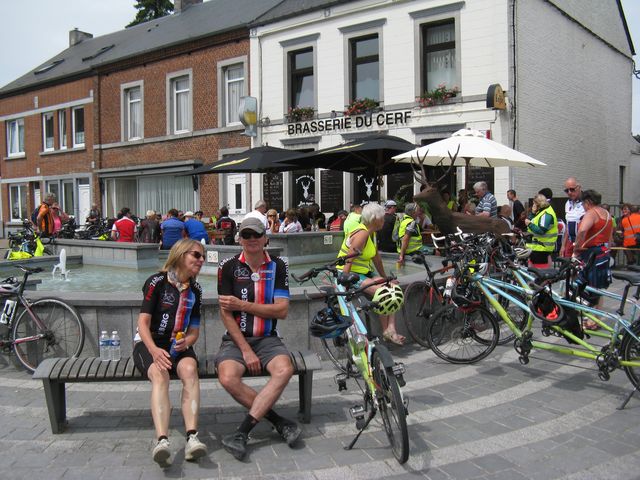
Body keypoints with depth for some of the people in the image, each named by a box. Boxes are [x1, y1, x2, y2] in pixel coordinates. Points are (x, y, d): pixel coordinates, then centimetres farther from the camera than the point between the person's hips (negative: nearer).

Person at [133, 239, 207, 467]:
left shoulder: (195, 290, 12)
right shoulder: (157, 282, -3)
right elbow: (143, 322, -9)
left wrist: (186, 343, -11)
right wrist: (154, 350, -26)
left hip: (179, 345, 3)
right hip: (149, 343, -3)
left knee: (190, 369, -31)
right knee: (160, 374, -35)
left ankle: (192, 437, -43)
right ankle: (162, 440, -50)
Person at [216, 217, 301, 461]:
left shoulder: (278, 266, 3)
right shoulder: (229, 266, -1)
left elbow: (282, 310, -4)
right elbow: (226, 313, -6)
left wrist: (243, 305, -13)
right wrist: (246, 350, -13)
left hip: (267, 338, 1)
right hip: (236, 339, -1)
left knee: (284, 369, -30)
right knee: (228, 377, -31)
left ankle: (242, 432, -25)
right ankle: (279, 421, -13)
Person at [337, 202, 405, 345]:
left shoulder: (372, 232, 9)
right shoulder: (362, 234, -20)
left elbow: (376, 257, 17)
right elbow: (348, 260, -25)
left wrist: (385, 278, 18)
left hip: (365, 273, 9)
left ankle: (391, 329, -14)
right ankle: (385, 331, -12)